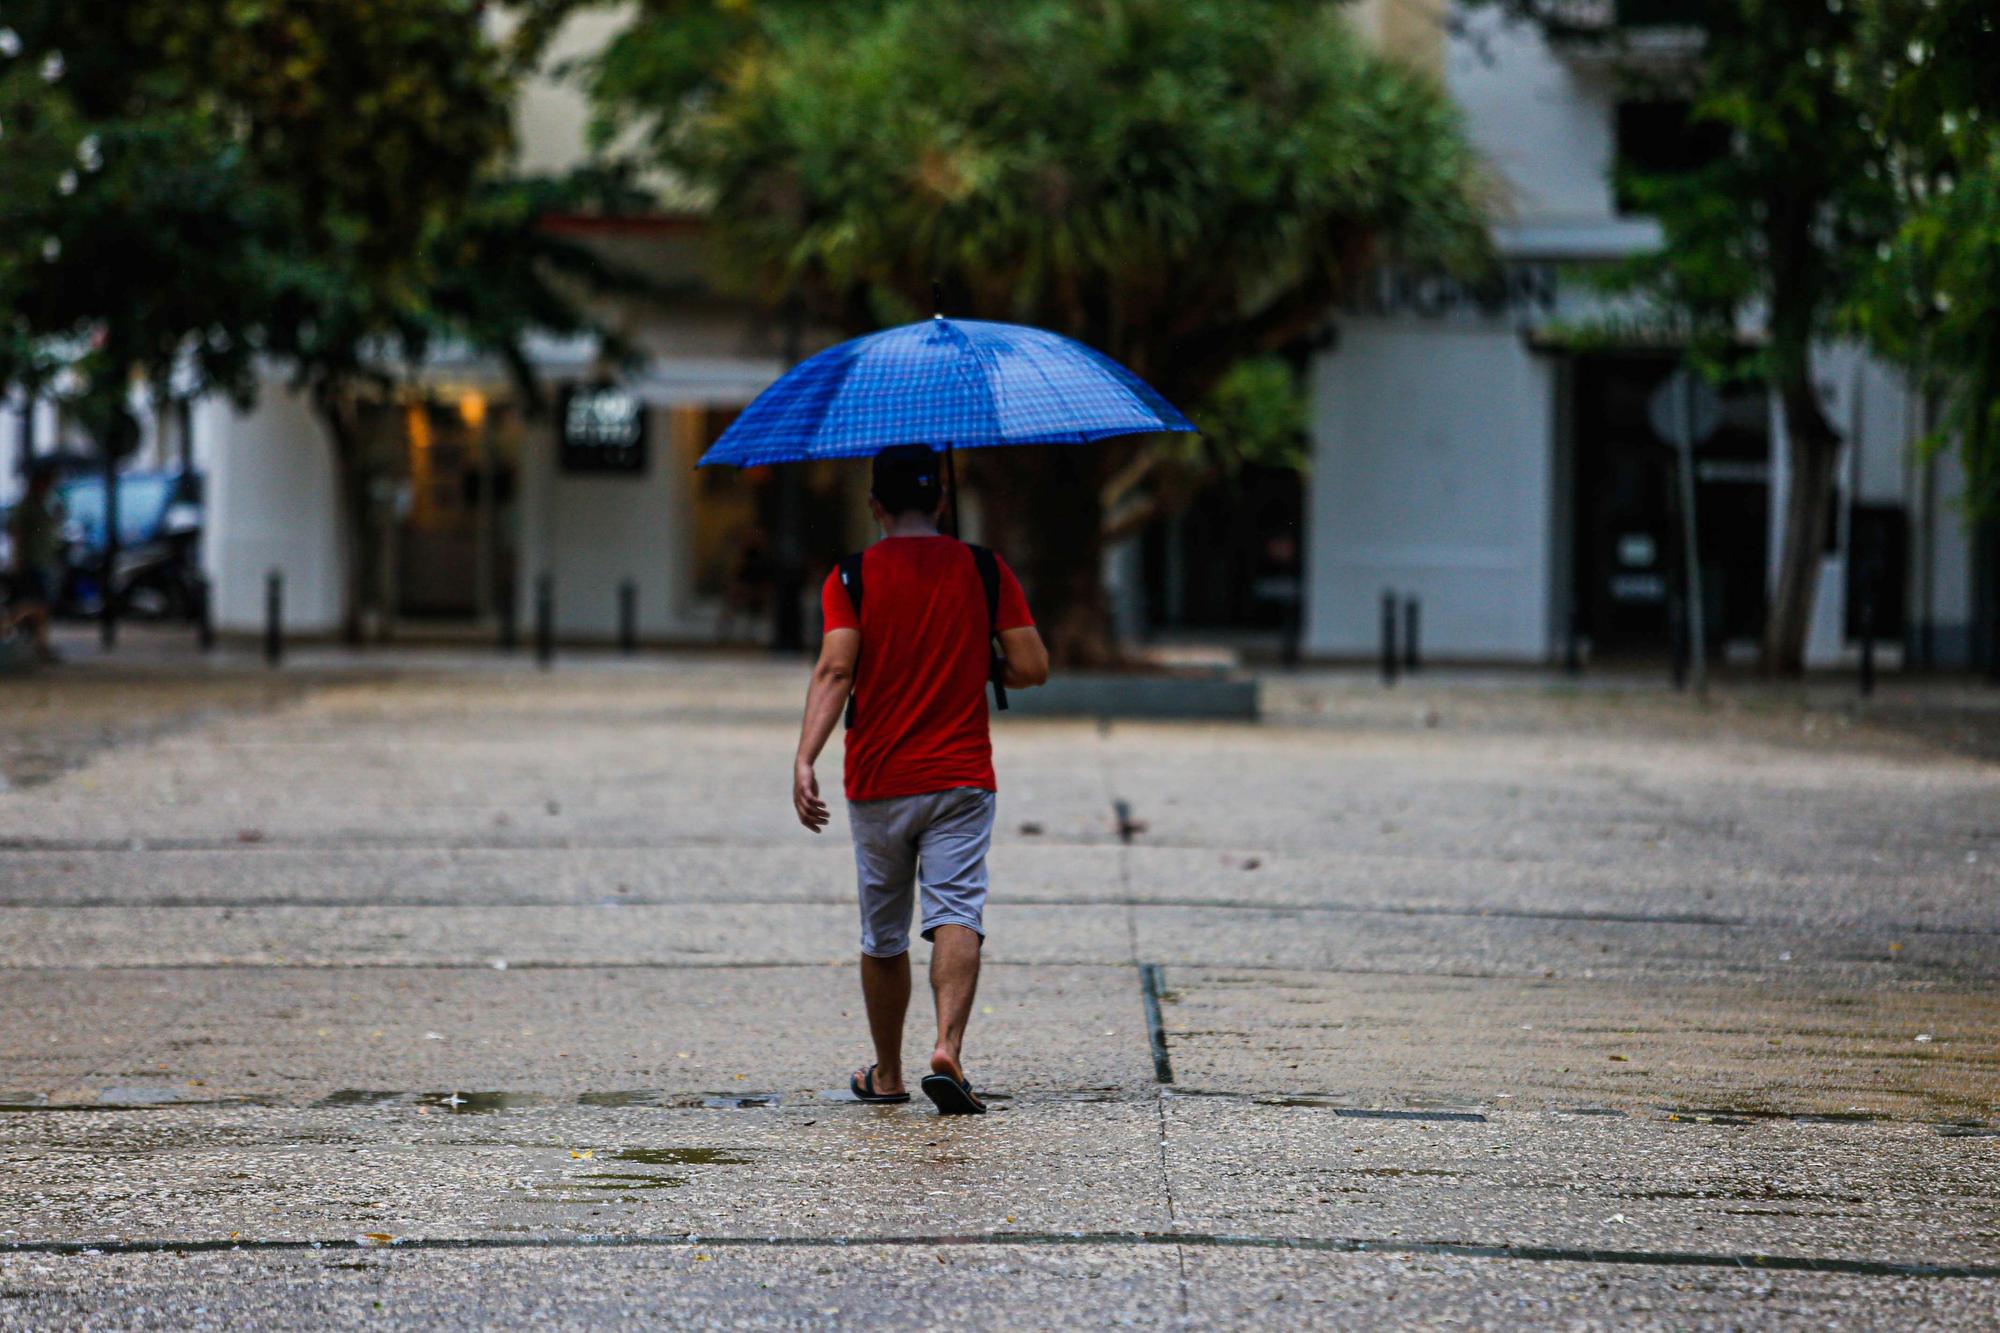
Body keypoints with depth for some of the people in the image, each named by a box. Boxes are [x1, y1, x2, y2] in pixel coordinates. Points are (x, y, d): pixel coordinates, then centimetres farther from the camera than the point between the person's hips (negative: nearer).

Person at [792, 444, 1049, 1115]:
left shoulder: (852, 576, -2)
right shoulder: (984, 570, 2)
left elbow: (834, 671, -14)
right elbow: (1032, 667, -1)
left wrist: (804, 760, -21)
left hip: (878, 784, 1)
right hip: (961, 781, -1)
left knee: (883, 935, 13)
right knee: (956, 914, -9)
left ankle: (887, 1075, 25)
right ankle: (948, 1048, -31)